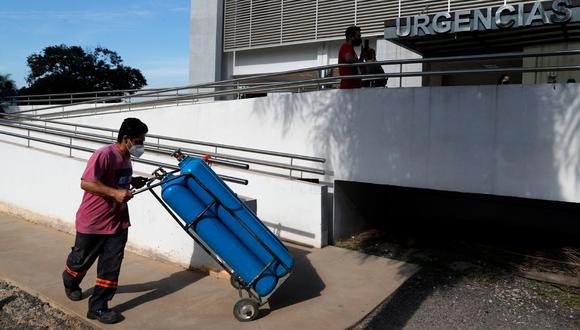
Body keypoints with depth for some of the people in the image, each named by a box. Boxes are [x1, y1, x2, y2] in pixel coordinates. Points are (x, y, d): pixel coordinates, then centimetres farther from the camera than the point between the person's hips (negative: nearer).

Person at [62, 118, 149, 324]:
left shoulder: (126, 157, 5)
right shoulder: (104, 155, -23)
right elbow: (86, 183, -29)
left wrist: (133, 182, 7)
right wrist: (115, 193, -35)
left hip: (117, 222, 6)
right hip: (92, 221, -6)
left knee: (111, 267, 4)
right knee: (81, 260, 18)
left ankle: (98, 308, 17)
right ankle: (70, 283, 50)